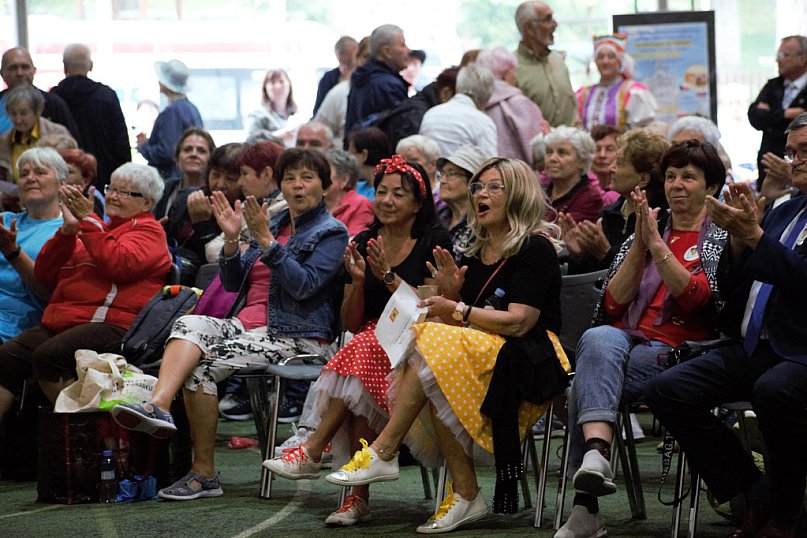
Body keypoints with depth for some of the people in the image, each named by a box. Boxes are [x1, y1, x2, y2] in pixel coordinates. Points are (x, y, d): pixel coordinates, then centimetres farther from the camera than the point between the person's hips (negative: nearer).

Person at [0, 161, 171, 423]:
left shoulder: (148, 230, 9)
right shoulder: (98, 229, 30)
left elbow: (119, 264, -13)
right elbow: (44, 275, 21)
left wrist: (88, 220, -8)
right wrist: (67, 230, 7)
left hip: (111, 324, -7)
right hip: (59, 321, 7)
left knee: (48, 355, -33)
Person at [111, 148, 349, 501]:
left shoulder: (332, 233, 1)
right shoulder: (275, 224, 21)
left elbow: (304, 286, -16)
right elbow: (232, 284, 16)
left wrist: (265, 241, -18)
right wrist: (231, 239, 0)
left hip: (298, 337, -7)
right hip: (247, 325, 7)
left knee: (203, 364, -25)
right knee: (189, 324, -23)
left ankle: (204, 473, -20)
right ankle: (158, 407, -45)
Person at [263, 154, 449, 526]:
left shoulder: (433, 242, -3)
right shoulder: (363, 243, 11)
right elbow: (351, 324, 10)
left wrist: (388, 276, -16)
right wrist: (358, 280, -8)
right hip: (370, 340, 4)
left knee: (362, 351, -34)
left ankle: (311, 452, -33)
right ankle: (359, 495, -34)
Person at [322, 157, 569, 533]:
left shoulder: (534, 248, -4)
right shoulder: (475, 257, 18)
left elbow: (518, 323, -15)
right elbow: (458, 332, 15)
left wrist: (456, 310, -14)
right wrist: (452, 293, -3)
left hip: (531, 365, -7)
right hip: (476, 355, 7)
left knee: (432, 347, -27)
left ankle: (382, 454, -24)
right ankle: (465, 496, -27)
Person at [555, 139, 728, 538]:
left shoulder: (721, 240, 12)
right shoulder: (642, 235, 24)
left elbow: (694, 296, -8)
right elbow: (614, 303, 10)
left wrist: (656, 242, -13)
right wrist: (641, 242, 1)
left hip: (674, 353, -3)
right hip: (625, 338, 3)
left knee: (585, 387, -32)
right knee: (597, 339, -36)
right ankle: (597, 452, -54)